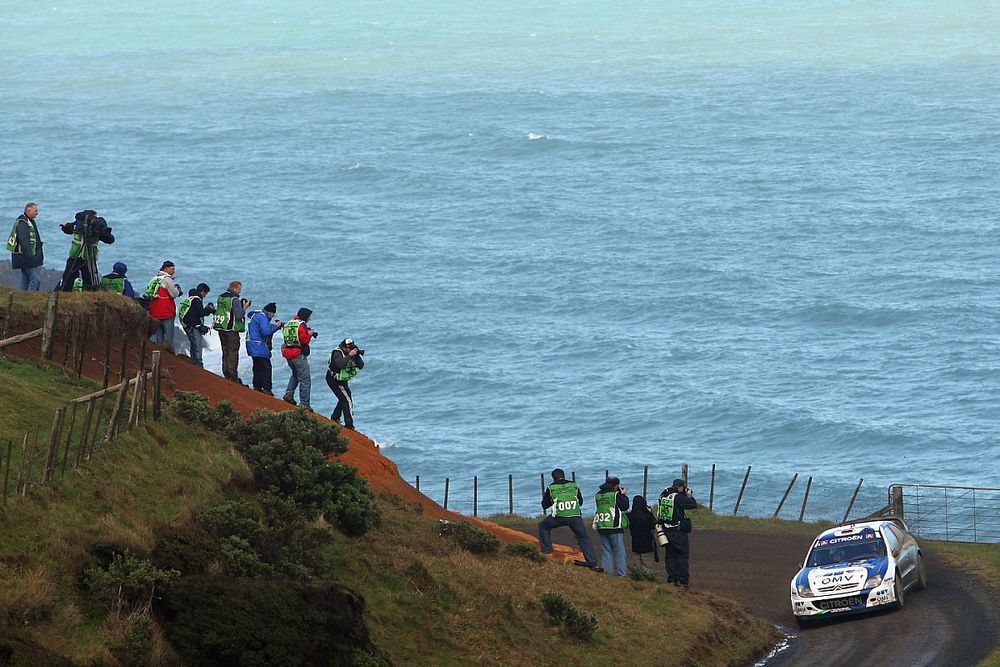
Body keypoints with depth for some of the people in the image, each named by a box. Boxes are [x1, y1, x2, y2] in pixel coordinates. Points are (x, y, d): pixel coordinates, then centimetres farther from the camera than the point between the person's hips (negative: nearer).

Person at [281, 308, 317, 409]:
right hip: (299, 355, -7)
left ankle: (289, 394, 16)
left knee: (295, 374, 30)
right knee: (305, 379, 0)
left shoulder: (287, 324, 11)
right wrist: (309, 334, 2)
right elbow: (304, 340, -19)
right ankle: (304, 403, -2)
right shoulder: (301, 325, -11)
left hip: (288, 355, 7)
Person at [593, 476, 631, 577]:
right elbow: (625, 506, -7)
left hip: (601, 527, 5)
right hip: (614, 527, -5)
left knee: (606, 552, 10)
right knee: (619, 553, -1)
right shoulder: (615, 495, -9)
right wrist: (624, 495, 7)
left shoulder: (599, 495, 9)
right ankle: (622, 574, -4)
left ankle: (607, 573, 5)